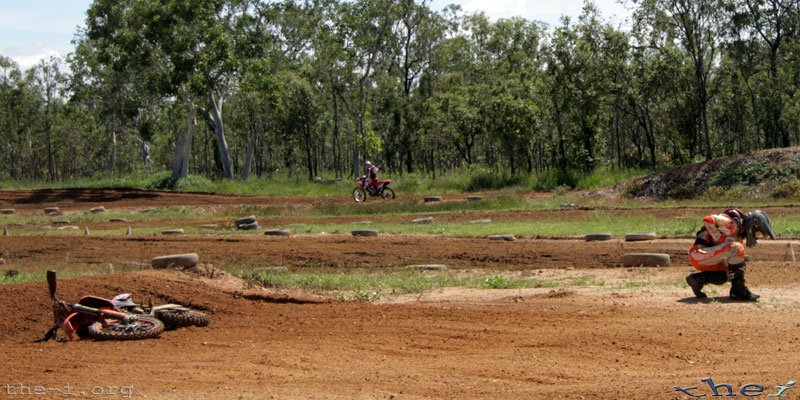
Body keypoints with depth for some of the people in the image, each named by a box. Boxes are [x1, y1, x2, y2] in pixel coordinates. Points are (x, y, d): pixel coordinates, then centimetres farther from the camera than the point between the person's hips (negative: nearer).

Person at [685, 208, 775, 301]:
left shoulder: (740, 233, 18)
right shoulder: (732, 223, -13)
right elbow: (708, 220, -28)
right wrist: (720, 239, -23)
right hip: (700, 254, -10)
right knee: (737, 248, -22)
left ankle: (698, 279, 13)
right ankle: (738, 290, -16)